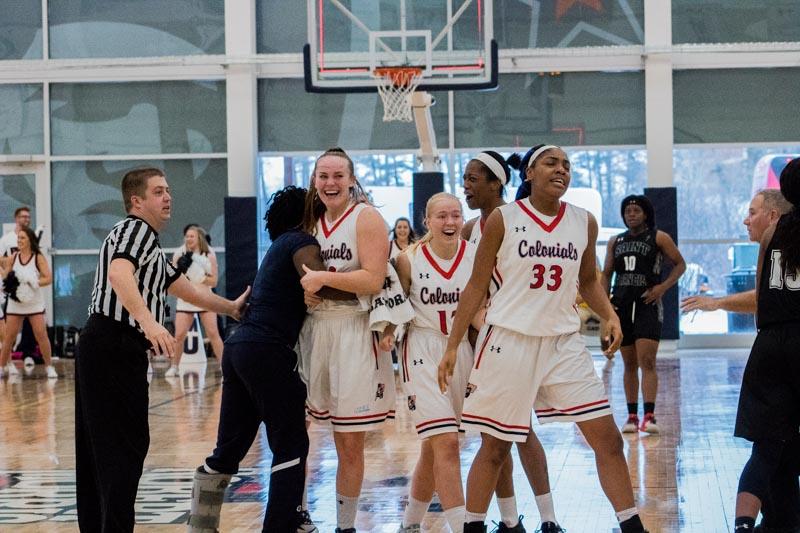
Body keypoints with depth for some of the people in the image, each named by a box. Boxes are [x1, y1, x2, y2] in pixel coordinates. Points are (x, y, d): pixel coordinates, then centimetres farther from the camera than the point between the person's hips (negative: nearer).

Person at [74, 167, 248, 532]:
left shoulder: (149, 243, 24)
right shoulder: (135, 229, -8)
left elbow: (185, 289, 35)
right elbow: (118, 274, -29)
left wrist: (230, 307, 41)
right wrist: (149, 322, -41)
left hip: (104, 350, 10)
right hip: (114, 347, -10)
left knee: (97, 447, 12)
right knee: (125, 446, -10)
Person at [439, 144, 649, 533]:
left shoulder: (584, 223, 4)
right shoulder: (503, 220, -5)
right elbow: (477, 286, 0)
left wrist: (610, 316, -2)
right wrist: (452, 346, -4)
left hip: (564, 343, 3)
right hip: (509, 341, -3)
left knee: (608, 439, -2)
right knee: (495, 447, 5)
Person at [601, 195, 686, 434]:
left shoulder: (658, 238, 1)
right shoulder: (615, 242, 14)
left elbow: (680, 264, 3)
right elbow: (606, 274, 16)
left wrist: (664, 286, -11)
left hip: (647, 304, -5)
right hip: (621, 305, 5)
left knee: (647, 362, -14)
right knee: (629, 364, 8)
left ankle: (649, 416, -19)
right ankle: (632, 416, 13)